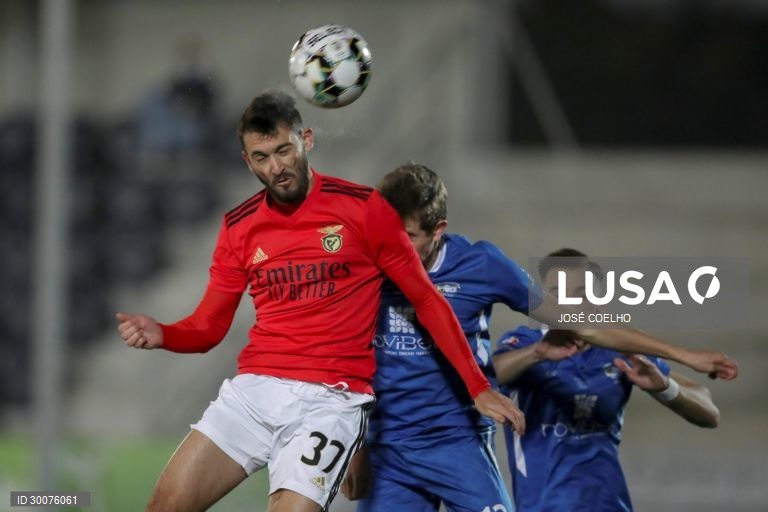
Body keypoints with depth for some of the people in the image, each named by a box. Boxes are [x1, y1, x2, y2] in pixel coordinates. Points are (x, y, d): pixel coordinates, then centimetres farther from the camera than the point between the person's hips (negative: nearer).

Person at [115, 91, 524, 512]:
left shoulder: (364, 208, -2)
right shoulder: (239, 226, 8)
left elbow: (427, 301, 4)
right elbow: (209, 325, 13)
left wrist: (478, 388, 2)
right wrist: (161, 335, -10)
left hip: (330, 399, -4)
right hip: (252, 391, 4)